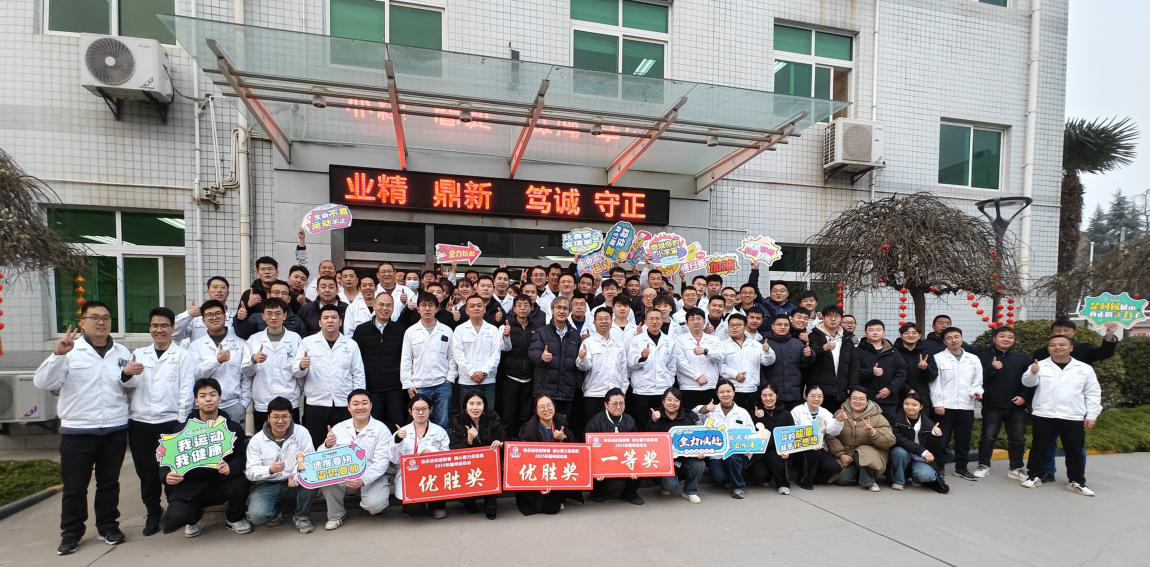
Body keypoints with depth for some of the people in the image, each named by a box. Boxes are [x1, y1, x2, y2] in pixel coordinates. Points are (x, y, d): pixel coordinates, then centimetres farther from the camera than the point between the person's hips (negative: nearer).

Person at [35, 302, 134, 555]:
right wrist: (57, 354, -27)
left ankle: (109, 526, 27)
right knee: (74, 486, 8)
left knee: (109, 483, 14)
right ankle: (71, 533, 24)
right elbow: (43, 382, -13)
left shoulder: (121, 352, 7)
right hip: (77, 432, -2)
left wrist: (127, 375, -9)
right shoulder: (70, 350, -5)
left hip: (115, 430, 3)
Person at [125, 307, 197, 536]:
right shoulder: (138, 353, 13)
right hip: (139, 422, 3)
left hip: (169, 421, -3)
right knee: (145, 472, 9)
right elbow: (129, 384, 4)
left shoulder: (184, 356, 1)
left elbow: (186, 391, -5)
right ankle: (153, 512, 28)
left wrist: (181, 422, -11)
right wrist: (127, 374, -19)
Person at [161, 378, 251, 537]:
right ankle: (194, 515, 14)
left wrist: (230, 468, -28)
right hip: (190, 487, 0)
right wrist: (167, 476, -21)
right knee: (176, 517, -28)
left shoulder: (233, 427, 1)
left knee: (241, 484, -32)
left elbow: (241, 457, -5)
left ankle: (234, 518, 4)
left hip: (221, 482, 0)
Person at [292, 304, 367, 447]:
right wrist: (301, 366, -23)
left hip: (344, 405, 1)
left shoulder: (351, 344, 5)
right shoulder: (307, 342, 3)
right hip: (315, 405, -1)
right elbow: (295, 371, 0)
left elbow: (358, 375, 6)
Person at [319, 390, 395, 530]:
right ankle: (336, 515, -2)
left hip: (373, 476, -3)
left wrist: (363, 480, -28)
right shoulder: (338, 428, 4)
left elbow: (382, 462, -14)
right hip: (344, 475, 4)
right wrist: (327, 445, -20)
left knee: (374, 504, -28)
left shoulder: (381, 429, -6)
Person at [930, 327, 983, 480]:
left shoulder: (973, 359, 11)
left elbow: (977, 381, 13)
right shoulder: (938, 358, 0)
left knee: (964, 439, 11)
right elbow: (934, 382, -3)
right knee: (941, 439, -1)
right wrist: (937, 403, -10)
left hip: (966, 406, 4)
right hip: (945, 406, -4)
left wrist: (976, 391, -9)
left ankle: (961, 467, 25)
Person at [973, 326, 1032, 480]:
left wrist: (1024, 396, -4)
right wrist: (991, 368, -21)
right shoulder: (983, 356, -1)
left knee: (1018, 438, 8)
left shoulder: (1023, 358, 7)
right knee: (988, 437, 0)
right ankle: (984, 465, 12)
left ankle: (1016, 468, 22)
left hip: (1016, 406, 3)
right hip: (992, 406, -3)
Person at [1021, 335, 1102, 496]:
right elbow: (1028, 382, -13)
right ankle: (1035, 476, 17)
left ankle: (1076, 481, 23)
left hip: (1073, 418, 2)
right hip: (1043, 416, -1)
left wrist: (1091, 416, 3)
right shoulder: (1040, 366, 0)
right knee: (1039, 448, 6)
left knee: (1075, 451, 9)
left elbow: (1093, 394, 9)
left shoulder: (1085, 368, 6)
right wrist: (1033, 373, -35)